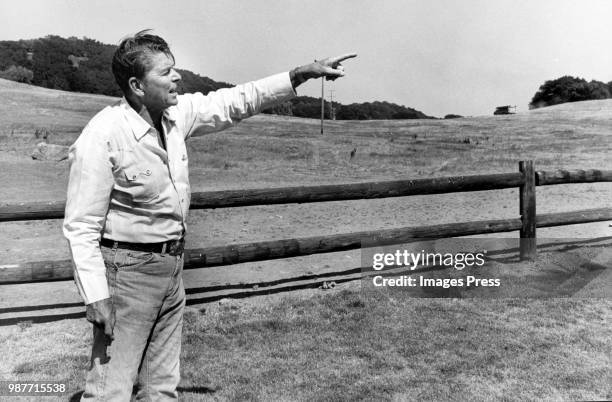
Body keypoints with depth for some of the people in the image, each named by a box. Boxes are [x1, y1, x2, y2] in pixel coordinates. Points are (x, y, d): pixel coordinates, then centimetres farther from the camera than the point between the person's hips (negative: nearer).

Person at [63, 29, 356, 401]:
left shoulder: (176, 113, 1)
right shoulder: (102, 137, -19)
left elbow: (236, 101, 6)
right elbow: (81, 227, -18)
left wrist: (304, 73, 2)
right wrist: (96, 296, -21)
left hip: (172, 267, 7)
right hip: (127, 269, -7)